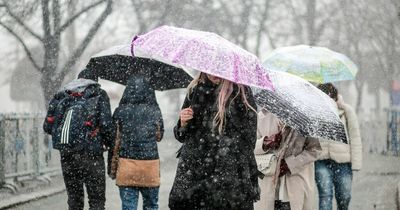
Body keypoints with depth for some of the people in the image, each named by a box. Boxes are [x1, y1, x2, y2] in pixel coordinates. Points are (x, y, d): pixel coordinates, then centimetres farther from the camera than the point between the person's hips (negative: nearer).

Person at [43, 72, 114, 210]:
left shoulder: (61, 96, 11)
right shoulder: (99, 95, 0)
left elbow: (47, 126, 8)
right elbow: (106, 125, -11)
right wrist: (108, 143, 8)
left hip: (66, 156, 4)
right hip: (90, 155, -4)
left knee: (74, 199, 15)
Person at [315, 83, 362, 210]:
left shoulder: (346, 110, 1)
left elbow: (355, 137, 1)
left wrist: (356, 162, -5)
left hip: (343, 161, 0)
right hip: (322, 161, 0)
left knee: (344, 197, 5)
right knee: (325, 195, -8)